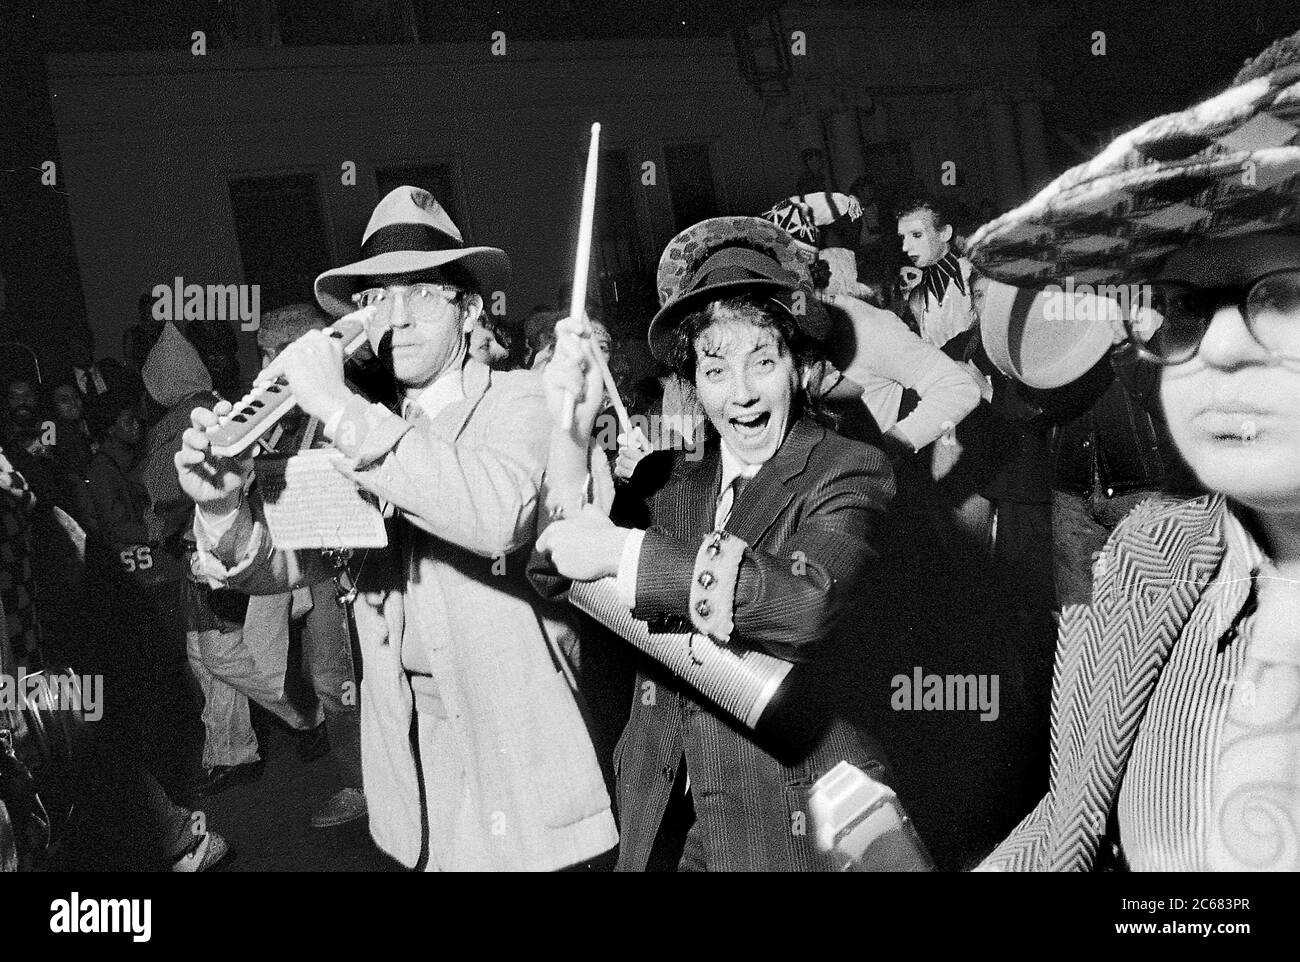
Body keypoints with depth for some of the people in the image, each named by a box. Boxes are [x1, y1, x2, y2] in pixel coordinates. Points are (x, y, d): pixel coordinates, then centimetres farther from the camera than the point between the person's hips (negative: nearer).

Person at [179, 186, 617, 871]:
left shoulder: (518, 400, -8)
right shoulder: (362, 430, 6)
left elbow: (497, 517, -29)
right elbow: (282, 564, 3)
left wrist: (341, 409, -28)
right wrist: (223, 506, -18)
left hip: (515, 737, -4)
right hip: (407, 737, 4)